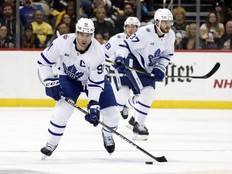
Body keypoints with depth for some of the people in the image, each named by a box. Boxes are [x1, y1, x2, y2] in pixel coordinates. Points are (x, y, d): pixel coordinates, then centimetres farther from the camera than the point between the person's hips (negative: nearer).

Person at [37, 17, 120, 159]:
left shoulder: (97, 52, -31)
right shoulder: (63, 42, -29)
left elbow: (96, 82, -27)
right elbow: (44, 61, -14)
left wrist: (94, 104, -35)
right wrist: (50, 82, -19)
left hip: (93, 78, 0)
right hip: (69, 77, 0)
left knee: (112, 114, -6)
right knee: (63, 107, -24)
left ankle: (108, 134, 30)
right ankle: (51, 143, -5)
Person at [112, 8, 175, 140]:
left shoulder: (170, 35, -6)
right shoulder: (145, 33, -27)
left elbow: (167, 54, 6)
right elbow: (126, 45, -23)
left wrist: (160, 69, -6)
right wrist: (119, 58, -37)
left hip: (147, 67, 8)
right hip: (133, 62, -8)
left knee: (149, 95, 18)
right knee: (147, 91, -21)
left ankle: (136, 118, 47)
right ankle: (138, 125, -13)